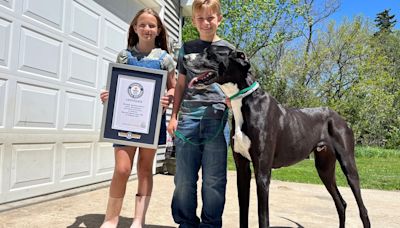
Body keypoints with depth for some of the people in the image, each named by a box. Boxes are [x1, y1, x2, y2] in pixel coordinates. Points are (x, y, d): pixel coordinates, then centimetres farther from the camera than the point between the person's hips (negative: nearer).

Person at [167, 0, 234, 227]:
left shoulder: (228, 49, 10)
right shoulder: (187, 48, 16)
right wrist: (174, 116, 12)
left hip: (216, 117, -2)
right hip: (188, 117, 2)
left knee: (214, 179, 1)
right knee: (184, 178, 5)